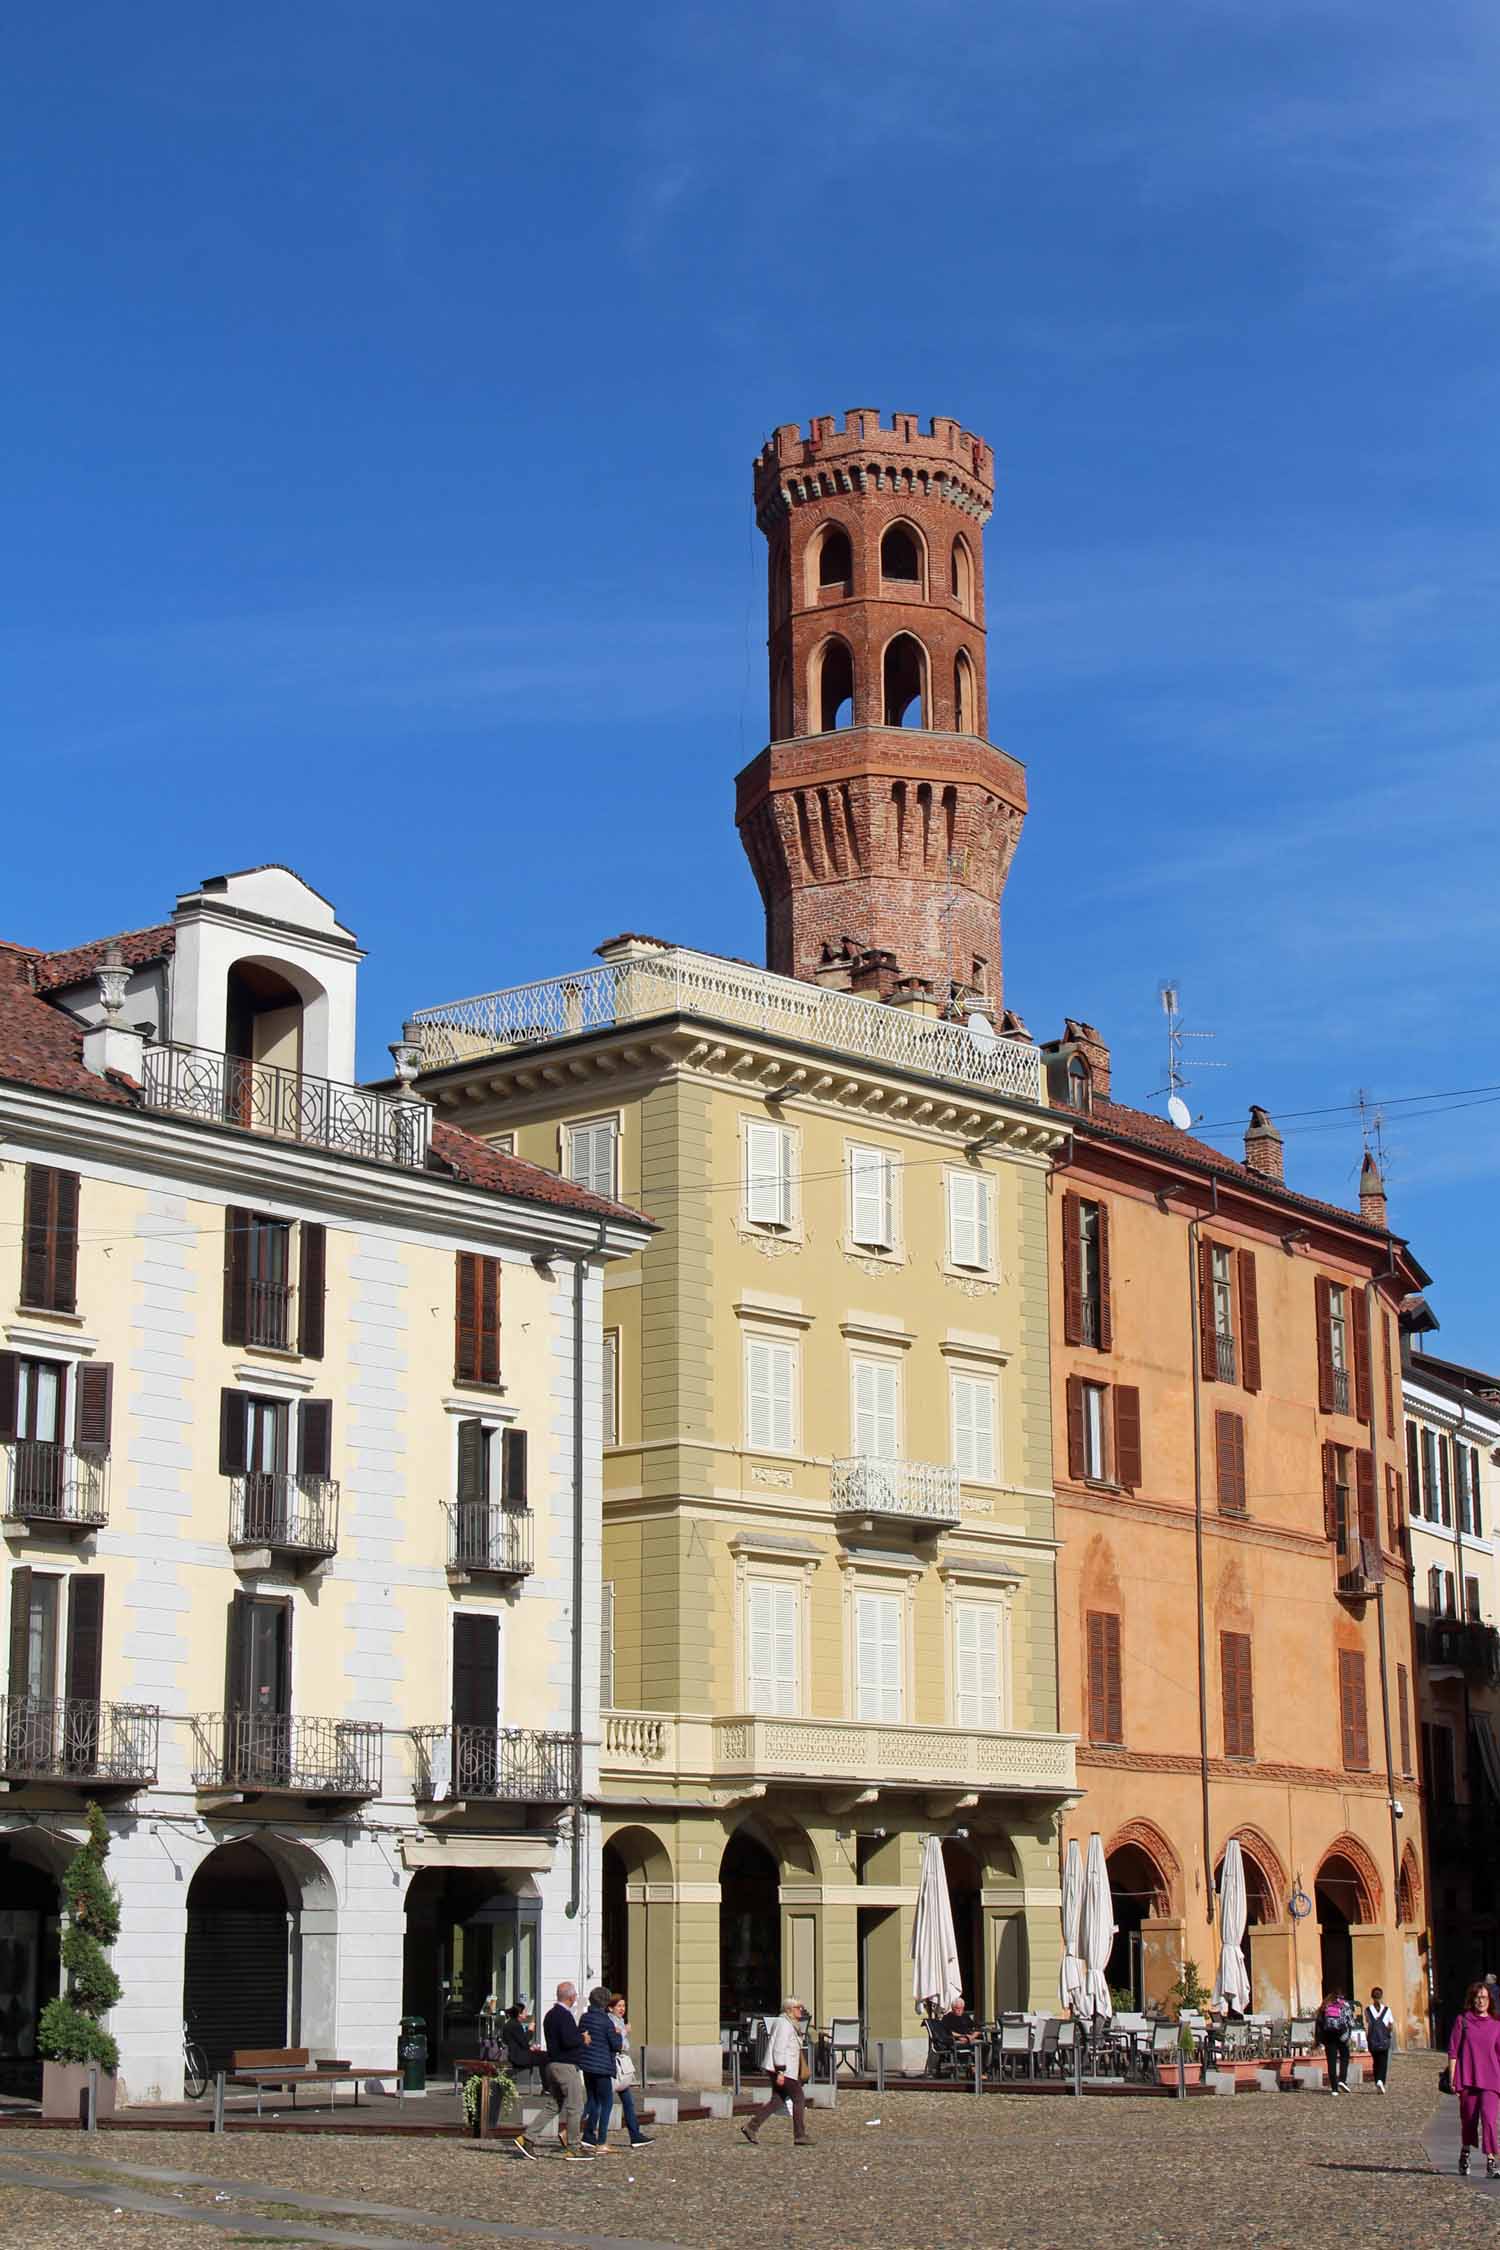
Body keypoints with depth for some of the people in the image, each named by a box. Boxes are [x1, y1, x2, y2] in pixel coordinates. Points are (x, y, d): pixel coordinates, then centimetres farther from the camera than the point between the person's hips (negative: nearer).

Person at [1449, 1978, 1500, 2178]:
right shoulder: (1463, 2021, 3)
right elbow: (1453, 2051, 4)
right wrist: (1453, 2078, -1)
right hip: (1468, 2078, 0)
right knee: (1468, 2118, 9)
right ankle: (1465, 2152, 34)